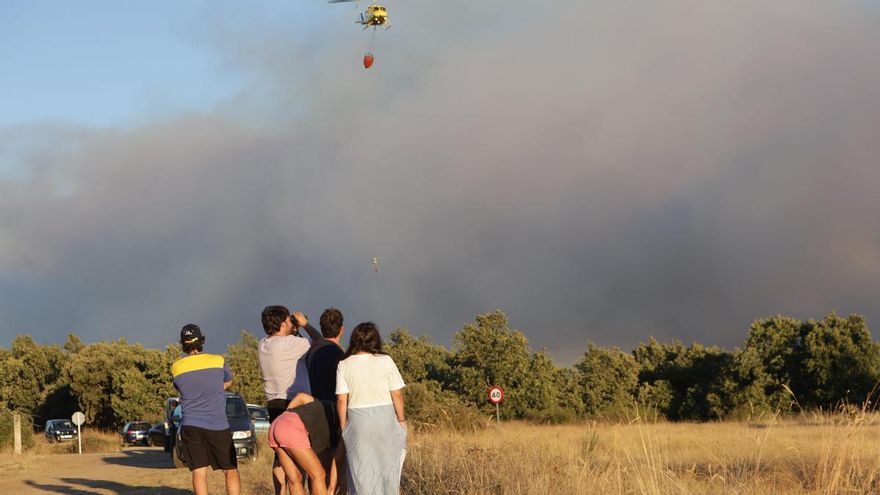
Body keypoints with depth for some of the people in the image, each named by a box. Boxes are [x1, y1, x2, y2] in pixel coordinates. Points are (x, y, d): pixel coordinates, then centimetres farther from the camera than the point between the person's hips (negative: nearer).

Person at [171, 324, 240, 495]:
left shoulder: (176, 368, 1)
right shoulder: (218, 361, -1)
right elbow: (228, 382, 19)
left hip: (190, 426, 1)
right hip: (218, 425, -1)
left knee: (199, 472, 0)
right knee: (231, 470, 6)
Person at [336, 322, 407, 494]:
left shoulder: (344, 365, -3)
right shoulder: (385, 361, -5)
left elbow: (341, 400, -5)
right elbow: (397, 395, -5)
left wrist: (343, 426, 3)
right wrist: (401, 419, 6)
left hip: (357, 421, 0)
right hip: (385, 418, 0)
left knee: (361, 468, 7)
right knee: (387, 464, 11)